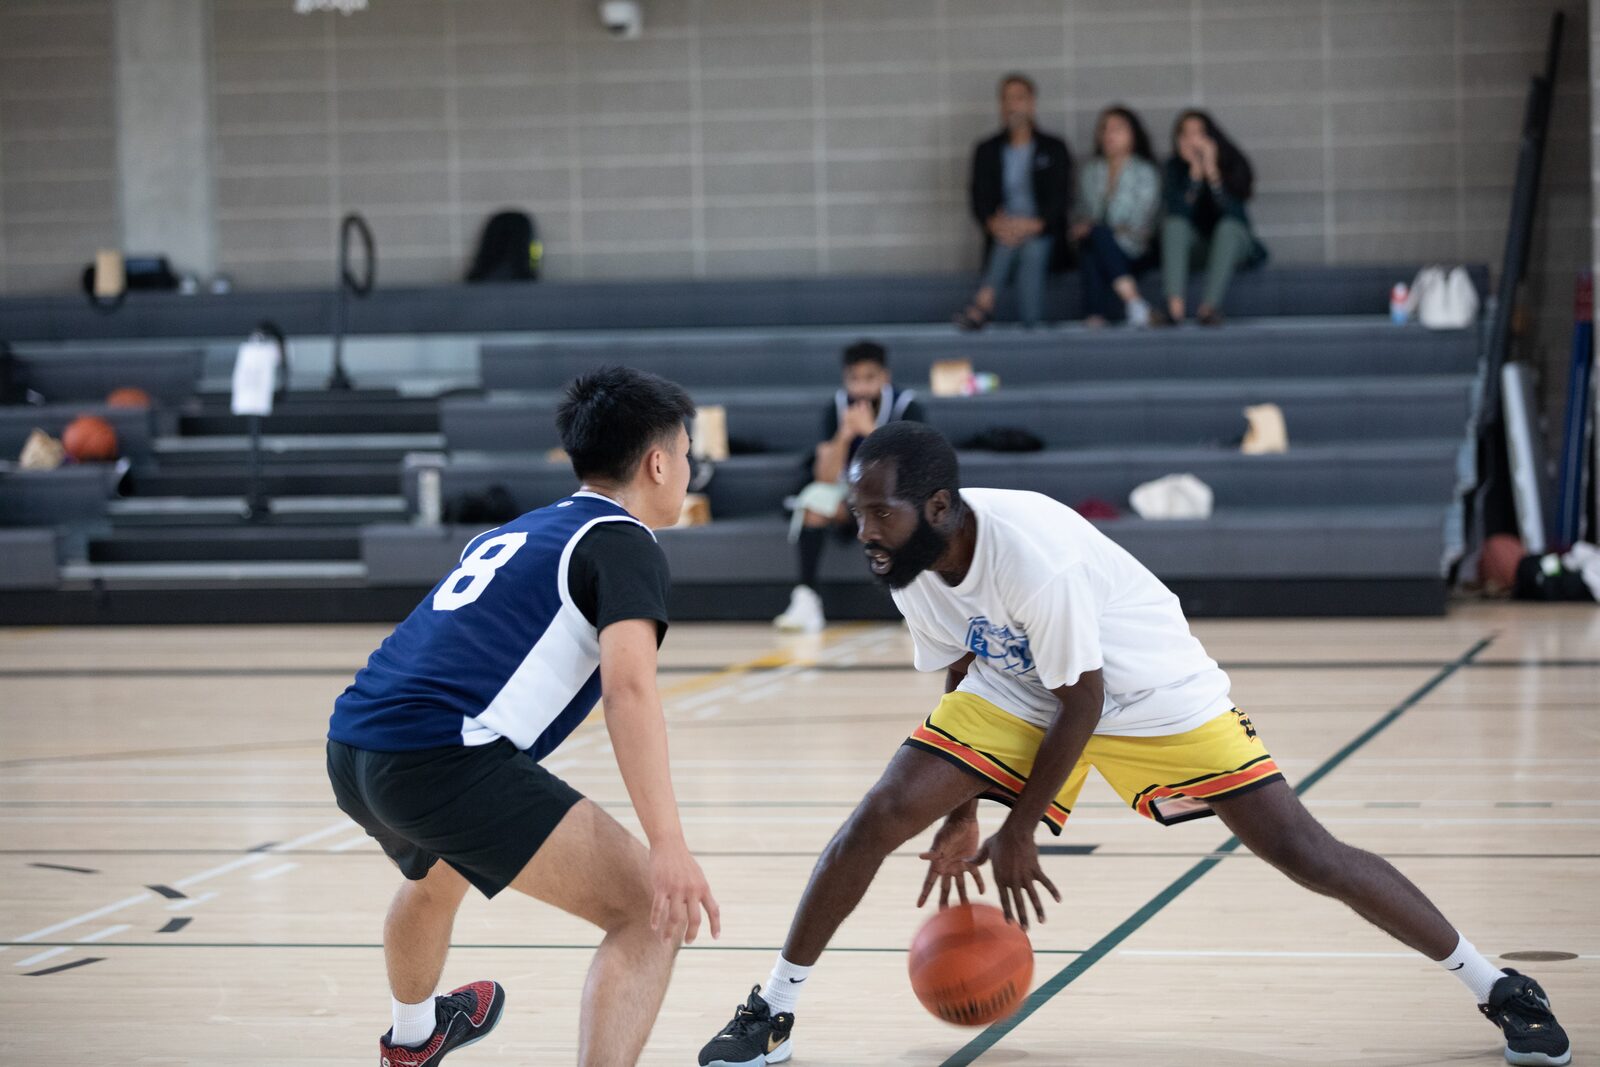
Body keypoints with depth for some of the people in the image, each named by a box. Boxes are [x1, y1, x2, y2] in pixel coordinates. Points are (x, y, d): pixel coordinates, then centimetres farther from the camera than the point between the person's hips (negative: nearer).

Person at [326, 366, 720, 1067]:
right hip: (443, 755, -9)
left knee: (438, 873, 40)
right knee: (650, 911, -8)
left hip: (350, 746, 9)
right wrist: (668, 846, -23)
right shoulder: (623, 543, 1)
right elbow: (629, 687, -15)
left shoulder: (515, 533, 26)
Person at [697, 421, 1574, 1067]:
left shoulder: (1031, 554, -36)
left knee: (1302, 852, -11)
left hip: (1155, 695, -6)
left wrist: (1017, 836, -17)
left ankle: (1499, 989, 5)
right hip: (1016, 693, 6)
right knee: (878, 819, -11)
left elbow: (1081, 703, -26)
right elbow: (965, 677, 4)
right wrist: (964, 813, 6)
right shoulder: (909, 565, -14)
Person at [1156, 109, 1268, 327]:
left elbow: (1233, 211, -23)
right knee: (1174, 224, -27)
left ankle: (1209, 306, -43)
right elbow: (1178, 211, -20)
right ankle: (1175, 306, -43)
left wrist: (1211, 170, -31)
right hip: (1196, 247, 2)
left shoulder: (1232, 163, -11)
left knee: (1228, 225, -33)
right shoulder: (1176, 167, -6)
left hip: (1233, 243, -2)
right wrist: (1196, 171, -27)